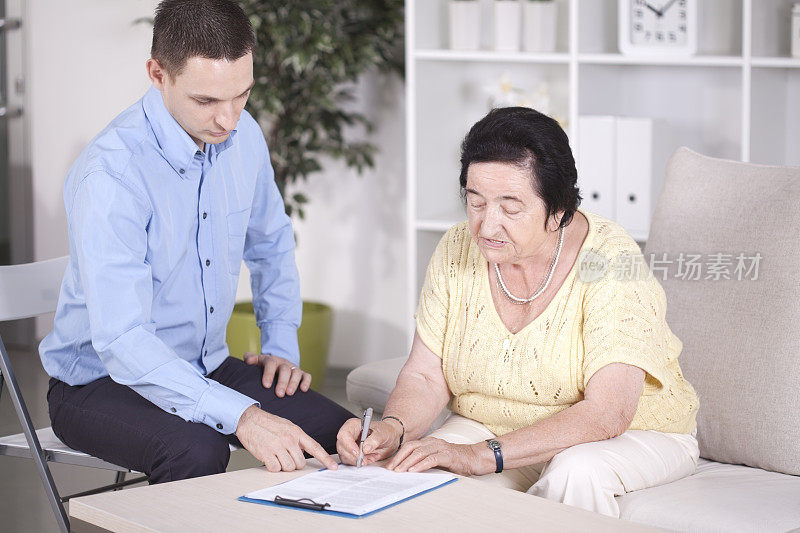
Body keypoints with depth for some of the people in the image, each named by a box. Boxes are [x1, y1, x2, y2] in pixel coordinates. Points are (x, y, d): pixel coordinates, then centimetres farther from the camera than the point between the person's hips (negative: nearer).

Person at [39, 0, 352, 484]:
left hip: (207, 368, 6)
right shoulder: (110, 174, -26)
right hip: (101, 382, -6)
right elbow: (121, 340, -33)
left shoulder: (243, 136, -2)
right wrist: (241, 416, -43)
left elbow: (271, 244, 19)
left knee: (339, 434, -16)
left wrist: (282, 345, 6)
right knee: (197, 451, -36)